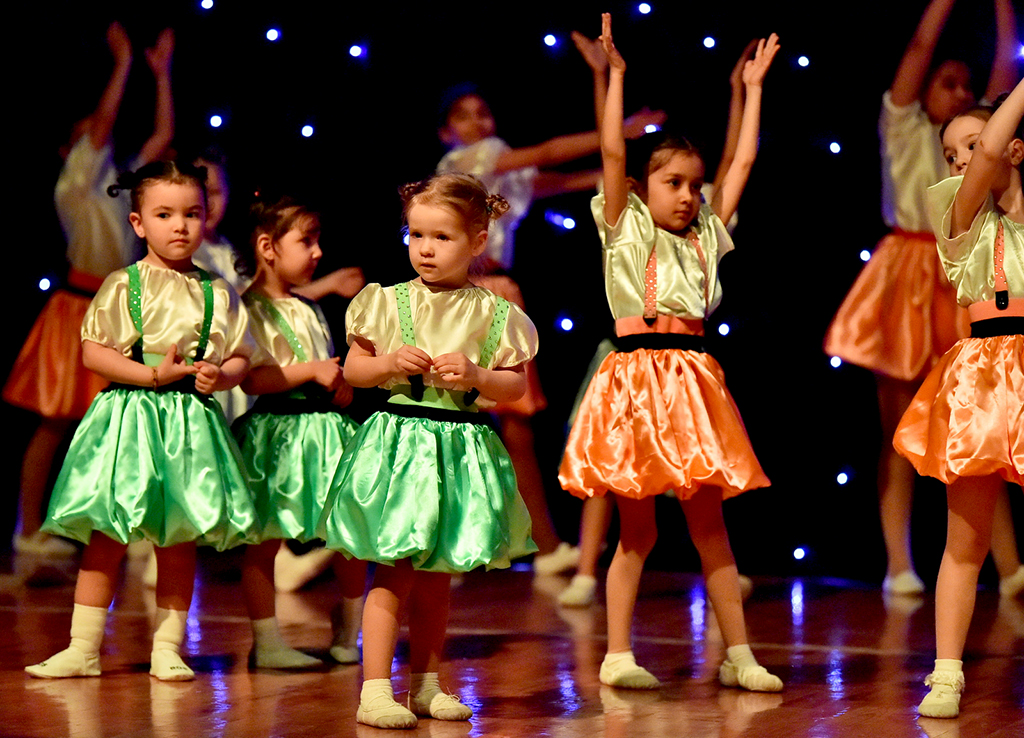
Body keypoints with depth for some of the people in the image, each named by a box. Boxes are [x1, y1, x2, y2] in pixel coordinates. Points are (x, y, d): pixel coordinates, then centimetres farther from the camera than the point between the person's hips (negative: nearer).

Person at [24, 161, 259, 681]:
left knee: (180, 540, 6)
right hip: (129, 412, -2)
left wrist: (222, 375, -10)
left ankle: (167, 648, 15)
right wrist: (153, 374, -14)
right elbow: (93, 353, -6)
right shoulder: (122, 286, -1)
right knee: (107, 536, -1)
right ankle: (83, 648, 6)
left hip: (192, 419, 2)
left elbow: (241, 358, 12)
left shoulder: (218, 293, 7)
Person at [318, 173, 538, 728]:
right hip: (398, 440, -2)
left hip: (461, 448, 2)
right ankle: (375, 692, -5)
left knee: (437, 576, 13)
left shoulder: (494, 315, 2)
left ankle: (425, 685, 24)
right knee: (395, 572, -7)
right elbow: (351, 369, 5)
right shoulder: (386, 303, 0)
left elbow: (516, 386, 4)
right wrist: (391, 363, -12)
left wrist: (475, 375, -14)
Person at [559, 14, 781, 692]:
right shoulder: (625, 228, 5)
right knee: (638, 529, 0)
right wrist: (616, 75, -5)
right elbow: (612, 153, -4)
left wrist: (753, 87, 23)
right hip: (636, 376, -4)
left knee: (709, 523, 6)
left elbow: (744, 162, 19)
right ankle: (618, 655, 8)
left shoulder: (704, 234, 15)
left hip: (692, 380, 4)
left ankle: (738, 654, 9)